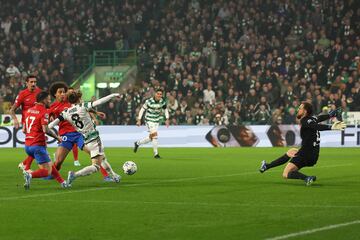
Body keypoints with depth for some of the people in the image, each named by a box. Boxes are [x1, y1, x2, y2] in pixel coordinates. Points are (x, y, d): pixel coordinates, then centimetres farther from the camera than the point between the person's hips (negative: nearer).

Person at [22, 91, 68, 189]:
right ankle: (30, 175, -29)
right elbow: (45, 129, -22)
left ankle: (62, 182, 23)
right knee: (47, 171, -6)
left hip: (27, 145, 8)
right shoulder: (43, 112, -10)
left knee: (49, 165, 22)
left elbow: (24, 129, 18)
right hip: (38, 145, -8)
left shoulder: (29, 110, 12)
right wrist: (57, 137, -7)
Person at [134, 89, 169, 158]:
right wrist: (139, 120, -11)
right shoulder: (149, 101, -16)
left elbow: (165, 109, 15)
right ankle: (156, 154, -13)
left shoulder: (162, 102, -2)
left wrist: (167, 119, 7)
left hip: (156, 121, 6)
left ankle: (137, 143, 34)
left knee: (151, 137, 9)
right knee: (154, 135, -19)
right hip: (149, 120, -6)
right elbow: (142, 109, -8)